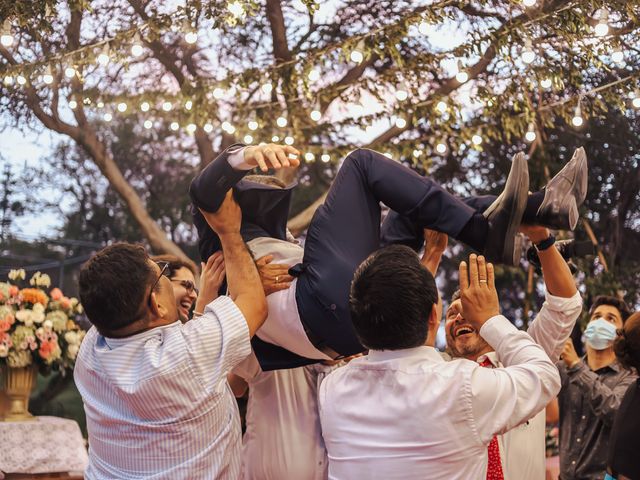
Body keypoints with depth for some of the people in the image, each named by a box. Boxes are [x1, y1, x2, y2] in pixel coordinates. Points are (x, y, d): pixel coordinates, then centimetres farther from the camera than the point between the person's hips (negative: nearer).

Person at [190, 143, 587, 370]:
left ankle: (538, 208, -3)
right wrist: (245, 157, -21)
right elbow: (204, 190, 1)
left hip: (360, 322, 8)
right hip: (325, 305, -8)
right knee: (361, 164, -4)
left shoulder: (283, 247, 44)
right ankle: (485, 233, -15)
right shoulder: (224, 240, 25)